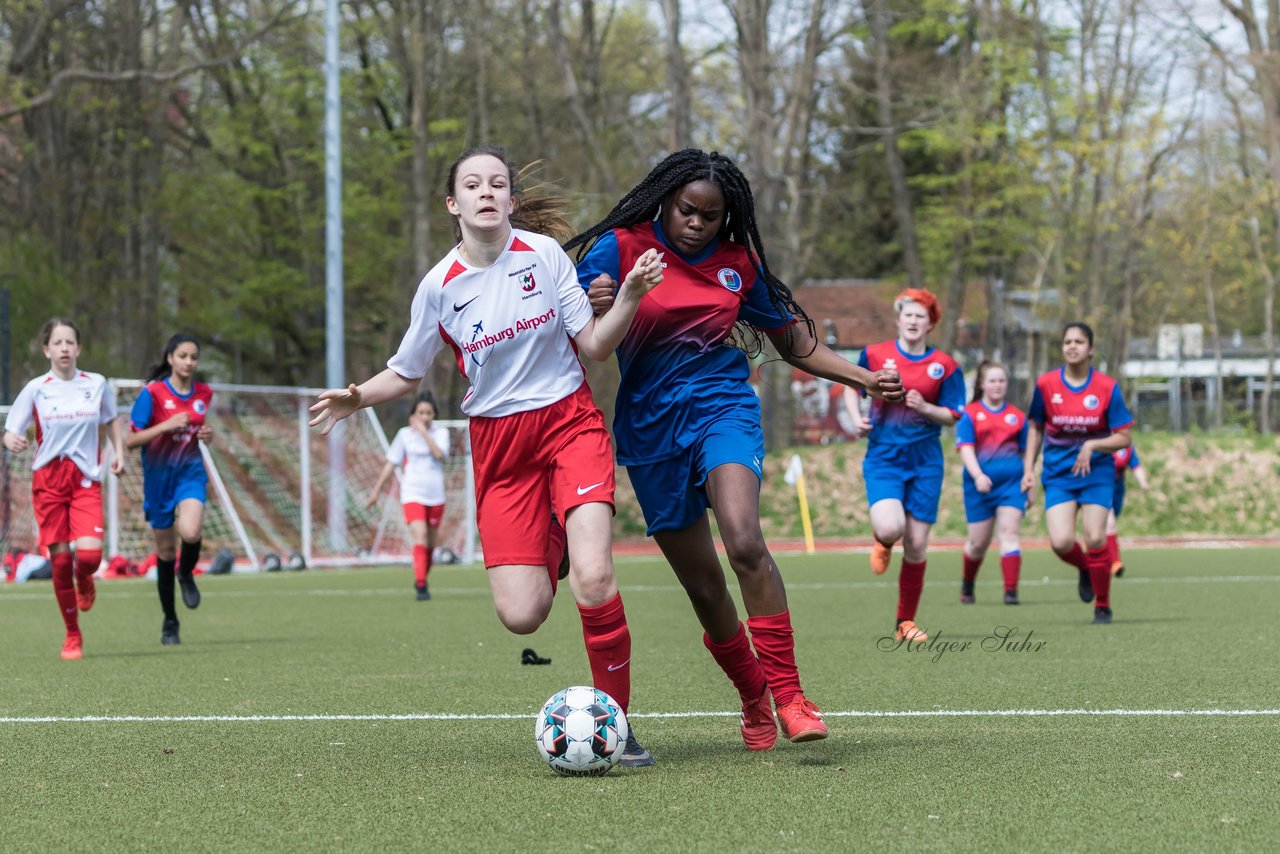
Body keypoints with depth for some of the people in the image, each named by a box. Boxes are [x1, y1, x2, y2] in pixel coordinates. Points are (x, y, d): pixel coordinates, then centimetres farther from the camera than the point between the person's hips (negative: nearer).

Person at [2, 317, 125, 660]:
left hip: (86, 480, 0)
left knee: (90, 554, -18)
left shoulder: (96, 384, 3)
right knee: (60, 559, -1)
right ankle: (72, 636, 14)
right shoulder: (36, 389, -1)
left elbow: (110, 420, 22)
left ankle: (84, 580, 22)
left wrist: (118, 451, 8)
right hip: (48, 478, 0)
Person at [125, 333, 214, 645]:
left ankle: (186, 574, 7)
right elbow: (131, 440, -10)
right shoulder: (152, 393, -10)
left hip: (190, 471, 2)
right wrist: (166, 425, -21)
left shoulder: (203, 394, 3)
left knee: (190, 531, -28)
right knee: (166, 550, 6)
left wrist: (207, 435, -1)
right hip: (158, 476, -2)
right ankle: (170, 623, 22)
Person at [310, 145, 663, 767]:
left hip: (569, 423, -1)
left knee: (594, 581, -24)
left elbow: (594, 344, -2)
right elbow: (405, 373, 8)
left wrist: (631, 295, -20)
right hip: (498, 444, 1)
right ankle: (553, 546, 28)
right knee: (520, 615, -10)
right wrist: (357, 397, -12)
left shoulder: (543, 253, -6)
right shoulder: (440, 286, -5)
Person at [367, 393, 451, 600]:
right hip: (413, 495, -2)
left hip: (435, 496, 2)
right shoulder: (404, 434, 3)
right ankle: (421, 585, -25)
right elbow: (391, 463, 8)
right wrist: (377, 489, 8)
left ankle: (422, 581, 31)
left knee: (430, 544, 11)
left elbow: (440, 454, -17)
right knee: (420, 537, -20)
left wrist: (424, 431, -17)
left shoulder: (441, 433, 3)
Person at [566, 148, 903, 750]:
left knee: (744, 541, -27)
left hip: (721, 407, 0)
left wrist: (864, 380, 3)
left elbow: (793, 340, 15)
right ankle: (753, 700, 25)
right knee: (703, 584, 3)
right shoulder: (620, 247, -3)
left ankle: (788, 694, -24)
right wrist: (593, 309, -30)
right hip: (649, 426, 0)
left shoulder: (738, 264, 4)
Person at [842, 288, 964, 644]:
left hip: (925, 463, 1)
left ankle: (906, 622, 15)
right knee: (889, 527, -25)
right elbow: (851, 387, 17)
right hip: (883, 458, -1)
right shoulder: (874, 355, 1)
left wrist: (925, 408, -17)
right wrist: (856, 418, -1)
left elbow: (952, 416, 3)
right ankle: (883, 544, 15)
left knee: (916, 545, 0)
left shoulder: (945, 366, 0)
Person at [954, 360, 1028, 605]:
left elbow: (1025, 452, 17)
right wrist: (978, 476, -24)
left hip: (1012, 483, 1)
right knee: (978, 542, 8)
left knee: (1010, 534, -12)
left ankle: (1011, 591, -18)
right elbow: (966, 449, -9)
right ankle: (967, 585, 33)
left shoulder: (1017, 416, 9)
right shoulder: (970, 414, 0)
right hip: (980, 485, -1)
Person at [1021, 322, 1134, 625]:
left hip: (1096, 472, -1)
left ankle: (1103, 606, 10)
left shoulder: (1107, 387, -7)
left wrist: (1093, 445, -20)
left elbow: (1124, 438, -4)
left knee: (1095, 539, -11)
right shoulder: (1046, 384, -2)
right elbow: (1035, 428, 12)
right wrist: (1029, 468, 5)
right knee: (1061, 542, -15)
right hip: (1058, 474, 1)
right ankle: (1084, 569, 22)